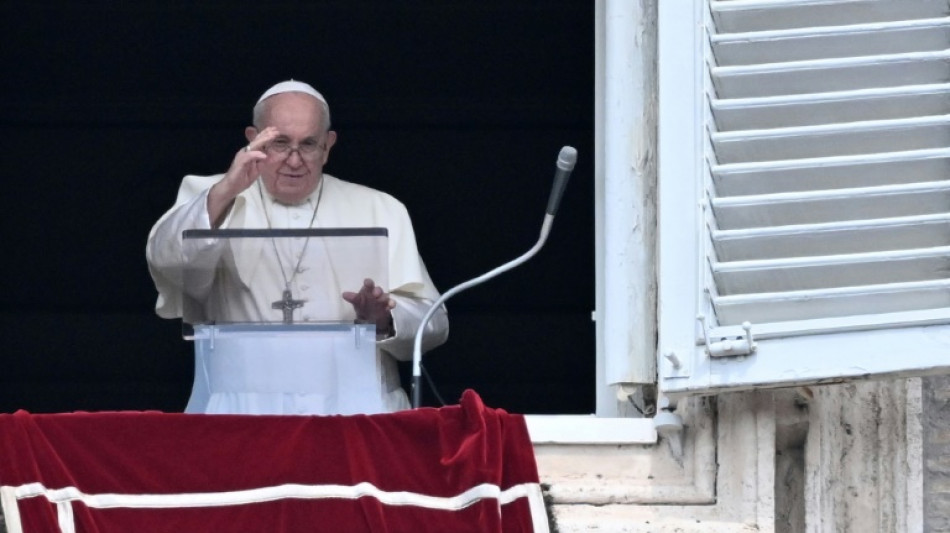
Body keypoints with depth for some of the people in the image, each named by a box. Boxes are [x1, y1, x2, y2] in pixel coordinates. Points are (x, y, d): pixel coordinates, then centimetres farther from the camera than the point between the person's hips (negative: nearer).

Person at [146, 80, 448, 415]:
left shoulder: (380, 211, 17)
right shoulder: (210, 198, 13)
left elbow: (432, 322, 12)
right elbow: (164, 259, -8)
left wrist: (383, 319, -10)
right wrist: (225, 193, -22)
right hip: (243, 404, -1)